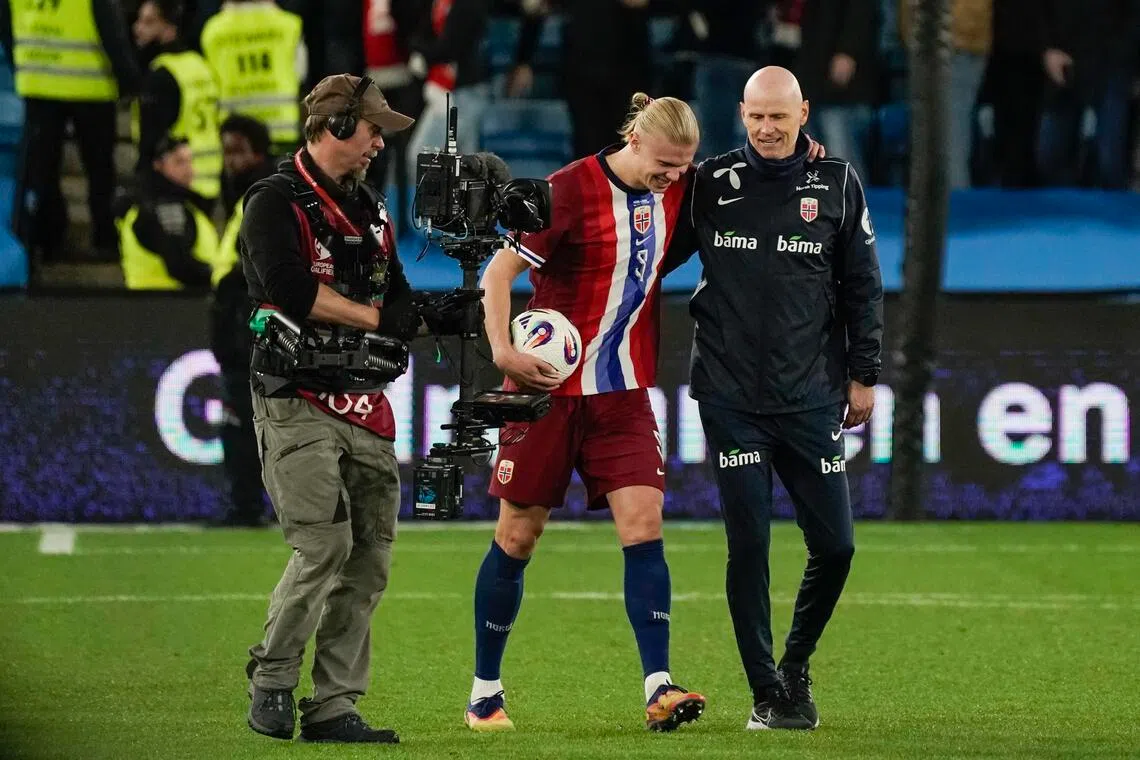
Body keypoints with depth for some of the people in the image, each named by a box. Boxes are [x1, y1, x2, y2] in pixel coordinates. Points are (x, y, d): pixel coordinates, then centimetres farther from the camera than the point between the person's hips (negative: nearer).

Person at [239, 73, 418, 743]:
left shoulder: (372, 210, 19)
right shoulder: (276, 202, -6)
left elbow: (399, 304, 19)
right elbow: (290, 290, -20)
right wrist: (372, 318, -10)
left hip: (363, 407, 8)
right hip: (297, 403, -8)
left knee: (371, 553, 2)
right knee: (325, 542, -17)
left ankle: (333, 706, 6)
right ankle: (272, 681, 0)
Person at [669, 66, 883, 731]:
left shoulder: (837, 184, 3)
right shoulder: (711, 184, 2)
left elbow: (863, 286, 9)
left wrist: (863, 375, 7)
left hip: (810, 398, 1)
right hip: (730, 396, -1)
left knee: (835, 545, 0)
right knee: (749, 544, -4)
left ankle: (795, 667, 24)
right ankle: (768, 694, 5)